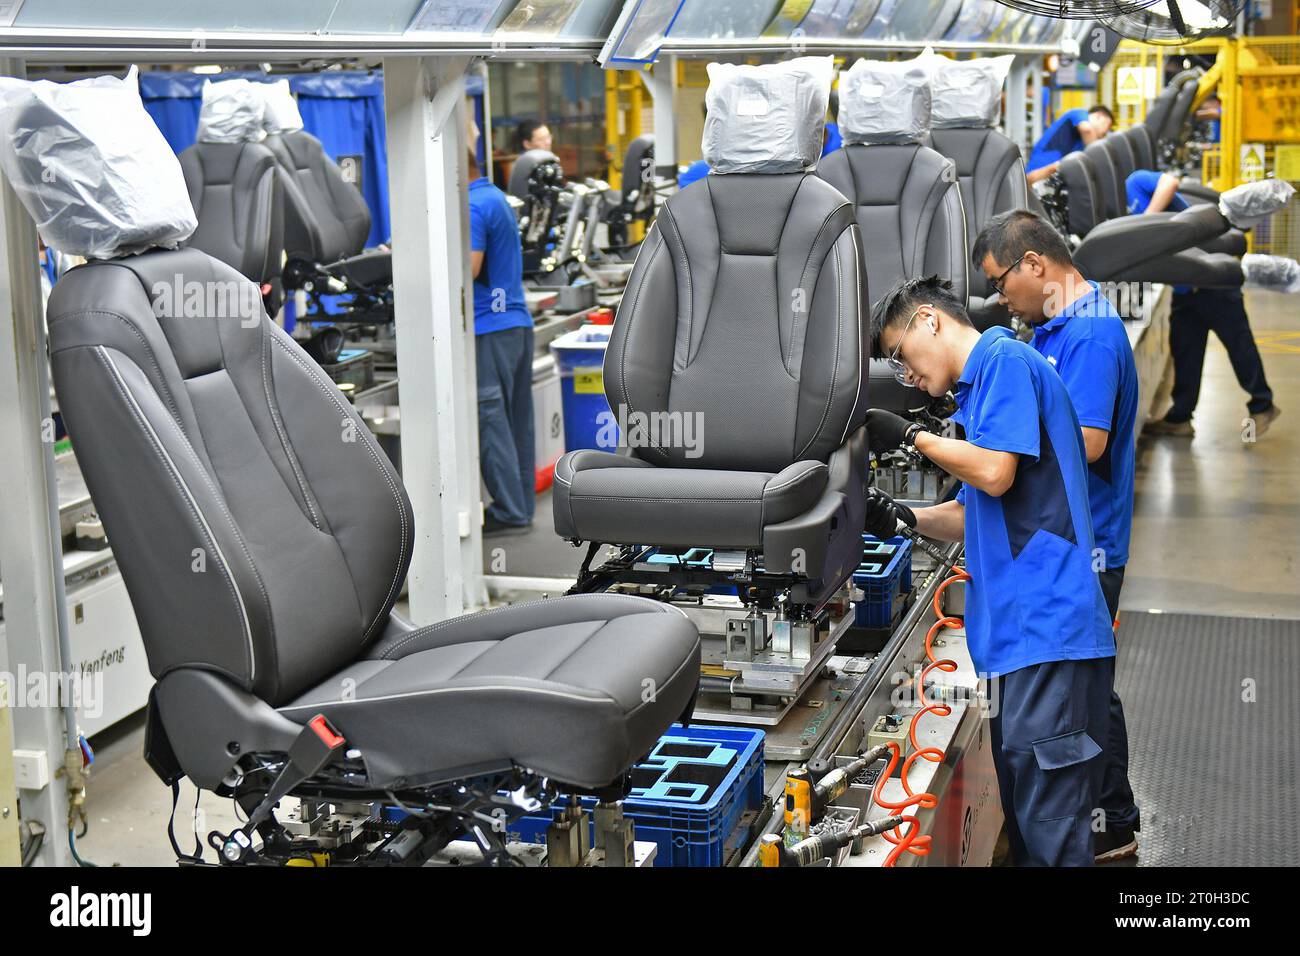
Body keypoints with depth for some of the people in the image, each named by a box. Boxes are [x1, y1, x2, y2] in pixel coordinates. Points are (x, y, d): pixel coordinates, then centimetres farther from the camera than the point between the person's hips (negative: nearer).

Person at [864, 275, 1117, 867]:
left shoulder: (1006, 358, -6)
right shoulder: (979, 389, 23)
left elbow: (994, 473, -17)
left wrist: (911, 436, -3)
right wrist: (904, 518, 10)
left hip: (1047, 625, -10)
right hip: (1014, 630, 10)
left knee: (1050, 827, -7)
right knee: (1022, 816, 15)